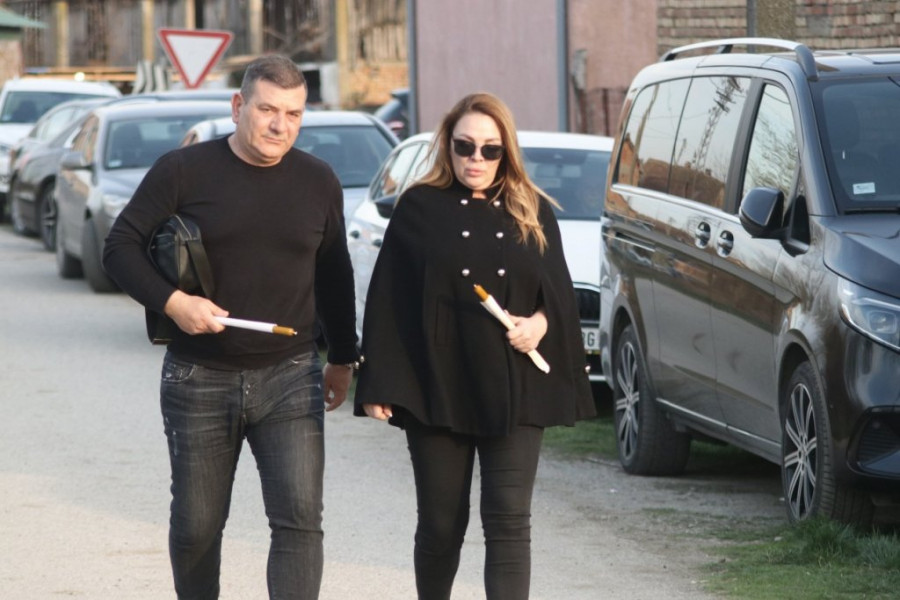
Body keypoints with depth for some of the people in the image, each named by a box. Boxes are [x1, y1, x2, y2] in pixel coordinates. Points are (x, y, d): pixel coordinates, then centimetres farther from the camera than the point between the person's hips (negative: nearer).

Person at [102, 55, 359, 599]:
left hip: (290, 378, 1)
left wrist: (342, 359, 19)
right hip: (200, 380, -1)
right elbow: (121, 247, -3)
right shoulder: (184, 171, -5)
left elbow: (334, 276, 16)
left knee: (299, 520, -13)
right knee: (196, 524, 10)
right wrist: (171, 302, -17)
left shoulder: (319, 182, 5)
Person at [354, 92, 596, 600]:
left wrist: (541, 322, -12)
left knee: (509, 520, -5)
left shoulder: (533, 212, 9)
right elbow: (389, 300, -1)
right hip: (438, 389, -1)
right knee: (441, 521, 7)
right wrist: (379, 385, -7)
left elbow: (561, 291, 11)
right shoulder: (420, 208, 2)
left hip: (514, 391, 1)